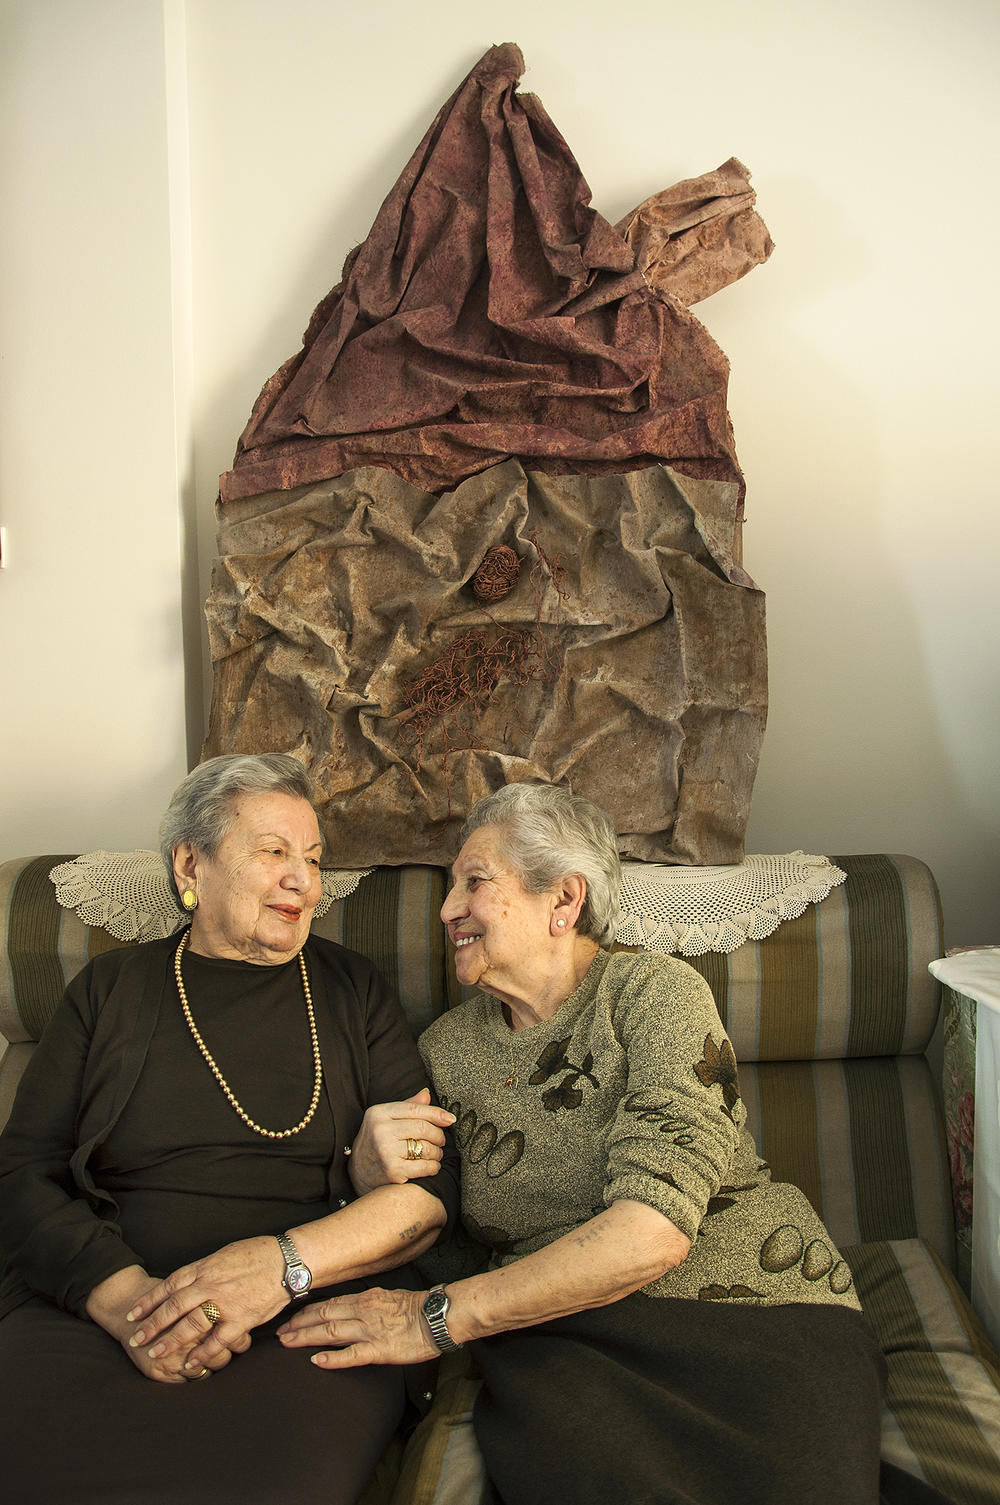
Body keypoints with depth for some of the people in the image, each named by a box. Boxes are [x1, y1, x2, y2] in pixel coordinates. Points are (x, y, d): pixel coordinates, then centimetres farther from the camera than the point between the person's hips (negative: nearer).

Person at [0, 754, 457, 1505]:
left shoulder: (351, 990, 13)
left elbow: (432, 1186, 5)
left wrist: (285, 1262, -14)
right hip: (95, 1310, 1)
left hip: (309, 1327, 0)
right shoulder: (113, 990, 13)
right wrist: (123, 1295, -14)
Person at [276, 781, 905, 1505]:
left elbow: (654, 1228, -16)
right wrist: (375, 1169, -8)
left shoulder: (654, 991, -3)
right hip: (563, 1344, 2)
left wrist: (438, 1317, -14)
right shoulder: (447, 1047, 12)